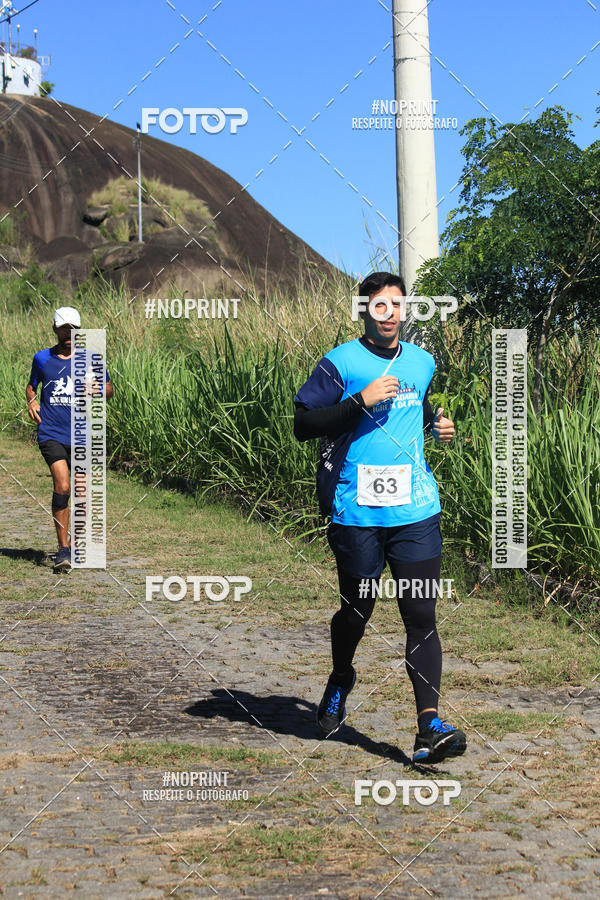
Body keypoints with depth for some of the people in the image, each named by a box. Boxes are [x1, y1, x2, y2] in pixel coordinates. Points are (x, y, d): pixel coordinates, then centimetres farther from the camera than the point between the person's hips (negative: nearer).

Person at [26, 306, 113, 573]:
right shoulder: (42, 358, 7)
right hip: (51, 434, -1)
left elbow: (109, 388, 14)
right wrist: (31, 401, 2)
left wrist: (100, 390, -9)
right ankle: (63, 548, -12)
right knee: (62, 486, -19)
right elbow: (31, 384, 24)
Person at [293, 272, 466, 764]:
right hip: (357, 512, -3)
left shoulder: (423, 362, 13)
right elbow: (303, 425, -8)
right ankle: (340, 683, 41)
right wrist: (361, 400, -18)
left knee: (421, 616, -5)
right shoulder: (340, 363, -3)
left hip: (416, 509, 3)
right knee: (357, 610, 11)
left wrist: (437, 422, 9)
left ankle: (429, 726, -7)